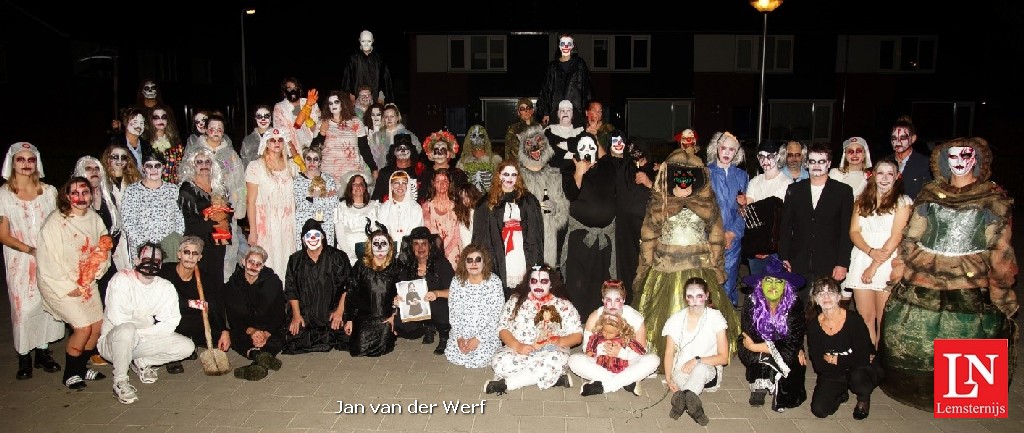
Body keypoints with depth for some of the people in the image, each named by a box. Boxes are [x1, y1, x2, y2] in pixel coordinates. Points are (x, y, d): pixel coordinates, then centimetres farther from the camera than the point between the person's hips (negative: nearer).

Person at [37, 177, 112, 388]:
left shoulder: (95, 219, 1)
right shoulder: (55, 222, -16)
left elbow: (104, 249, 6)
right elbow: (48, 260, -16)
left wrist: (95, 273, -9)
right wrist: (68, 287, -15)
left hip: (87, 283, 6)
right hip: (61, 285, -6)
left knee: (97, 326, 5)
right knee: (83, 327, -11)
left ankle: (81, 368, 26)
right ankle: (70, 374, 9)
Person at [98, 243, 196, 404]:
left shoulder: (166, 287, 0)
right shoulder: (122, 279, -13)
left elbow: (171, 323, -8)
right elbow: (117, 318, -26)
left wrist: (140, 331, -19)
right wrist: (149, 321, -14)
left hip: (143, 341, 5)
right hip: (113, 340, -5)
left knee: (187, 347, -12)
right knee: (126, 329, -40)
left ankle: (142, 362, 9)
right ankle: (120, 382, -20)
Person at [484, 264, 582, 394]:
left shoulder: (563, 305, 7)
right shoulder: (515, 300, 10)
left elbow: (577, 335, 5)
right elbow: (503, 329, 5)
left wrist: (559, 341, -17)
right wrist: (517, 346, -15)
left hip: (550, 352, -1)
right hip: (518, 351, 1)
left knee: (554, 362, -38)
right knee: (499, 362, -32)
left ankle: (505, 383, -28)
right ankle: (555, 378, -26)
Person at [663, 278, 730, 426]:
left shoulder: (716, 318, -5)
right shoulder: (676, 319, 1)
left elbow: (723, 358, -6)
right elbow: (669, 353, 2)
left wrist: (697, 360, -20)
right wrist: (668, 378, -15)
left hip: (708, 371, -1)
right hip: (681, 371, 1)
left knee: (701, 368, -39)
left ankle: (680, 398, -40)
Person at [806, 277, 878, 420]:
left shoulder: (854, 319, -16)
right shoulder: (813, 325, -8)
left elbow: (863, 358, -18)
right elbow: (817, 364, -9)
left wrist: (836, 360, -12)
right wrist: (850, 360, -15)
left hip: (858, 371, -2)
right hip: (831, 377, 2)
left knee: (857, 378, -38)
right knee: (819, 410, -20)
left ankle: (864, 398, 1)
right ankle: (840, 395, 16)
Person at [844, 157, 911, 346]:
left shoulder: (902, 201, 1)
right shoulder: (862, 200, 14)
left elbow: (896, 237, -6)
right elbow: (854, 232, 7)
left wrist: (874, 266, -10)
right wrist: (871, 251, -11)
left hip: (887, 264, -3)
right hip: (861, 261, 3)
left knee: (883, 321, -1)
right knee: (865, 317, 2)